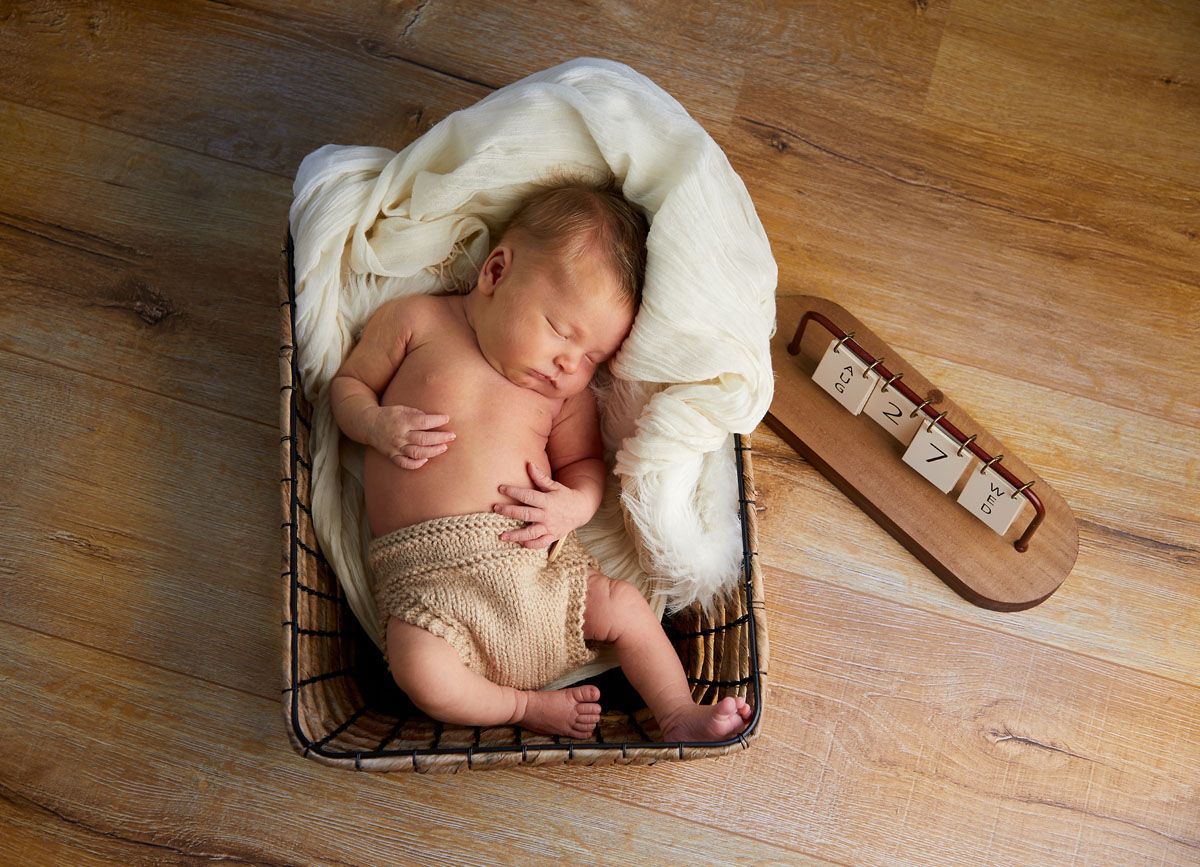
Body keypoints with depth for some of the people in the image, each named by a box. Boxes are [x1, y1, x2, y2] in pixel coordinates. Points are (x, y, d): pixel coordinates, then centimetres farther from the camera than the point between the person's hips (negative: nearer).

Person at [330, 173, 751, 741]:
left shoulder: (569, 390, 11)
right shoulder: (415, 321, 3)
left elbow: (584, 461, 18)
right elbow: (346, 385, 10)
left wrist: (577, 502, -6)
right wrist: (377, 425, -12)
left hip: (538, 561, 3)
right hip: (428, 571, -3)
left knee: (625, 609, -7)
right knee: (423, 673, -27)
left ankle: (679, 717, 13)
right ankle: (526, 707, -3)